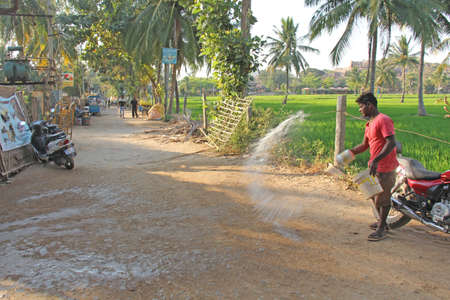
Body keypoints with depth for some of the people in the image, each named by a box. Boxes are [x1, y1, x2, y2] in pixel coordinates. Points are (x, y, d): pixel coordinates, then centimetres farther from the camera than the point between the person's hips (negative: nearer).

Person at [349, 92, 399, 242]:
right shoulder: (369, 124, 14)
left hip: (385, 167, -10)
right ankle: (382, 222, 36)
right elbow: (364, 145, 20)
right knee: (374, 194, 19)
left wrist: (376, 160, -32)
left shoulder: (383, 120, -17)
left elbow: (391, 143, -26)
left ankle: (381, 229, 10)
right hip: (374, 165, 10)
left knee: (382, 197, -2)